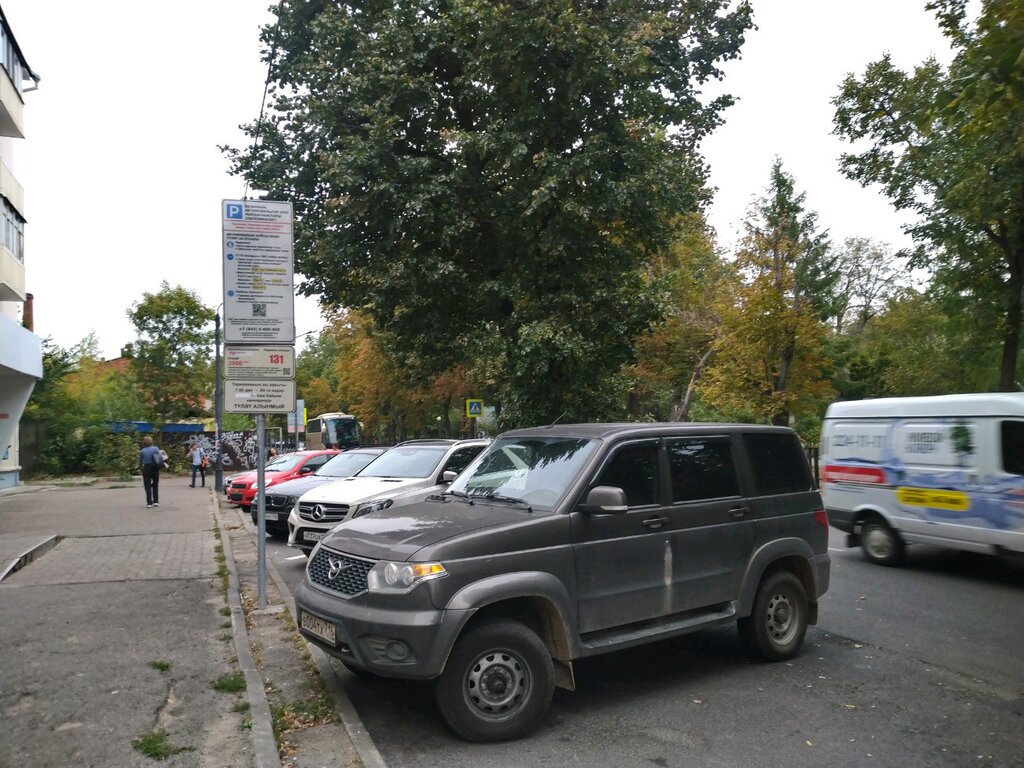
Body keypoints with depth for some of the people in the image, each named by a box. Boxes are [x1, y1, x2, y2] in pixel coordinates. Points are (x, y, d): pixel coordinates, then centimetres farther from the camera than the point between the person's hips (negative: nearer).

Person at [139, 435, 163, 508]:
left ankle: (149, 503, 0)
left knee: (147, 486, 4)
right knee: (155, 485, 15)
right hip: (155, 469, 2)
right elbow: (161, 458, -9)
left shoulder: (142, 451, -3)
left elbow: (140, 463, 3)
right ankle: (156, 501, 13)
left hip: (146, 469, -1)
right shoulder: (155, 448, -3)